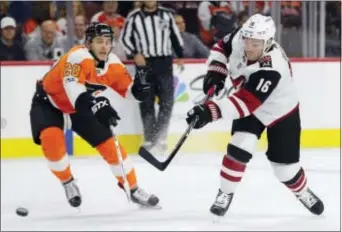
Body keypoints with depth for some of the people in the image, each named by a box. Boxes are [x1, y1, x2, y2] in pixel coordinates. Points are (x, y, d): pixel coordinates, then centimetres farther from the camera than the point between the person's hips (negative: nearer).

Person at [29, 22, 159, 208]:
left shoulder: (112, 64, -13)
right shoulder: (78, 57, -34)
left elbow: (127, 88, -1)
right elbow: (73, 88, -49)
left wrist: (139, 87, -25)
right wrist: (97, 106, -62)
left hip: (81, 107, 6)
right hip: (49, 102, -6)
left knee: (110, 144, -1)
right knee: (51, 137, -31)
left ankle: (133, 189, 14)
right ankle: (68, 183, -8)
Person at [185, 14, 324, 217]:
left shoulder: (270, 70, -43)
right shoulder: (239, 37, -25)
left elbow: (245, 103, -48)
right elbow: (222, 47, 0)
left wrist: (210, 111, -57)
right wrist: (215, 72, -14)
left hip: (281, 113, -4)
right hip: (250, 109, 4)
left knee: (285, 167, 2)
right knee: (239, 150, -18)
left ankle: (303, 193, 33)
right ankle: (225, 194, 1)